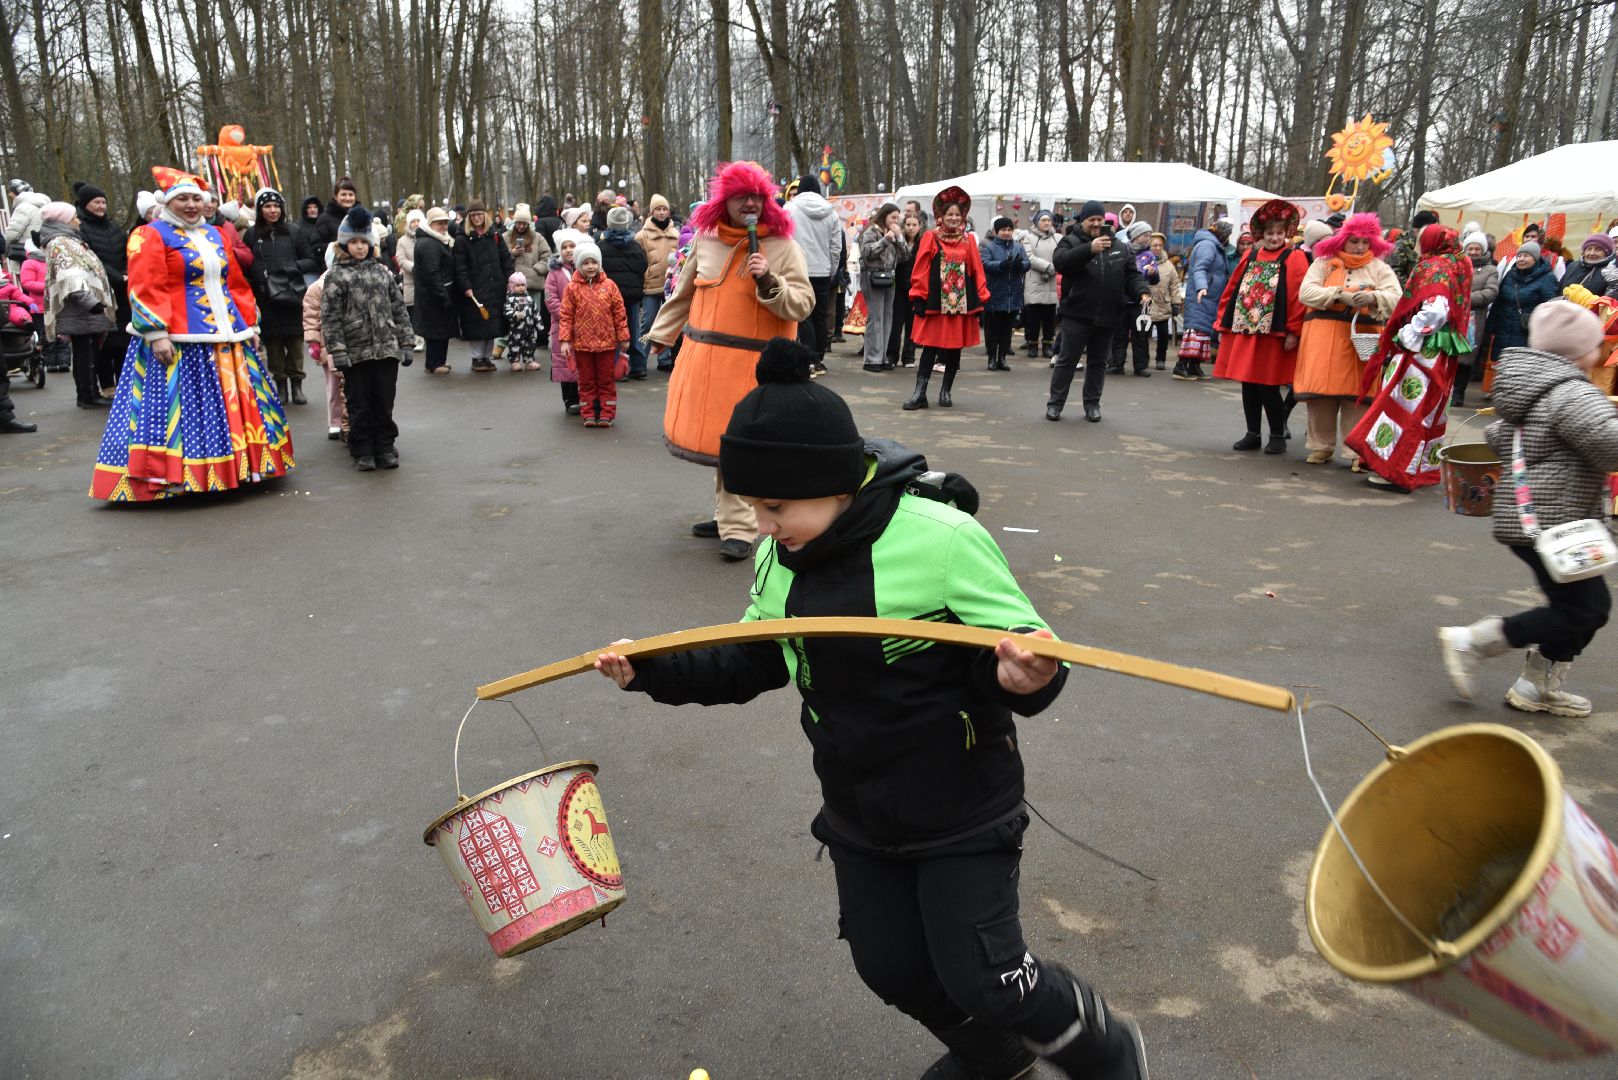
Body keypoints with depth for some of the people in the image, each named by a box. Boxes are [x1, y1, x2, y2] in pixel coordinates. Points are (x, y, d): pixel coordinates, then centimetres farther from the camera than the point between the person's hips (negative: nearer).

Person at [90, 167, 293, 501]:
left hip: (227, 336, 7)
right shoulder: (150, 236, -2)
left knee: (232, 403, 9)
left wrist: (249, 323, 14)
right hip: (180, 340, -6)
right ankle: (169, 476, -1)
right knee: (181, 406, -7)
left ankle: (237, 465, 18)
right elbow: (146, 290, -11)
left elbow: (236, 283, 20)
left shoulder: (214, 235, 18)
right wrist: (156, 334, -19)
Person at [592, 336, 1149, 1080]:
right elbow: (752, 661, 10)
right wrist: (653, 670, -1)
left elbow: (1019, 652, -19)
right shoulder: (779, 558, -4)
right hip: (859, 812, 7)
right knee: (892, 969, 18)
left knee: (984, 981, -2)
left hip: (963, 808, -7)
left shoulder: (943, 539, -24)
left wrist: (1023, 677, -43)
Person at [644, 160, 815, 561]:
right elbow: (683, 293, 20)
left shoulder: (783, 247, -3)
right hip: (701, 356, 5)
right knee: (711, 437, 10)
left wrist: (768, 282, -21)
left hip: (750, 362, -5)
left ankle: (738, 528, 1)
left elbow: (803, 305, -8)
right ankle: (729, 515, 25)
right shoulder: (705, 239, 7)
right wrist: (661, 333, 26)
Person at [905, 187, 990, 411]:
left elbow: (976, 271, 8)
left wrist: (980, 298, 3)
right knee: (930, 348, -3)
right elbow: (920, 271, -3)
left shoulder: (968, 240, 8)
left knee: (955, 348, 8)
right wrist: (919, 299, -9)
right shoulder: (930, 237, 0)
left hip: (961, 303, 3)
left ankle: (946, 391, 20)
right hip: (935, 302, -3)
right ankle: (920, 393, -1)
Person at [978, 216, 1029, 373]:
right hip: (994, 296, -4)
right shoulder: (988, 247, -1)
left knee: (1006, 329, 8)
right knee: (992, 328, 3)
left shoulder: (1018, 247, 10)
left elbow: (1027, 263, -1)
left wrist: (1020, 265, -25)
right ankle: (992, 358, 12)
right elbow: (985, 264, -16)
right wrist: (1002, 264, -32)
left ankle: (1002, 357, 16)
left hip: (1013, 297, 4)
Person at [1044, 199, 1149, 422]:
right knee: (1067, 360, 1)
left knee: (1098, 362, 11)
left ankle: (1092, 404, 22)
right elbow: (1060, 262, -21)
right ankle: (1055, 403, 10)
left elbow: (1132, 275, 11)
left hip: (1108, 317, 4)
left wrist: (1142, 292, -9)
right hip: (1077, 314, -4)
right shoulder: (1071, 241, 0)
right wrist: (1089, 249, -32)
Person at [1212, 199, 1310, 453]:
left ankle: (1277, 436, 10)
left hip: (1273, 334, -5)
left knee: (1268, 387, -3)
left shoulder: (1294, 258, -1)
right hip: (1243, 330, 5)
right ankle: (1252, 434, 19)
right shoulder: (1250, 256, 14)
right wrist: (1224, 324, 9)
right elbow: (1232, 290, 14)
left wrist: (1293, 332, -14)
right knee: (1248, 385, 8)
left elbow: (1298, 296, -8)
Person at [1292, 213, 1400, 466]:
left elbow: (1396, 298, -4)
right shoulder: (1323, 263, 9)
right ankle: (1321, 446, 13)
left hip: (1362, 337, 0)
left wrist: (1373, 297, -25)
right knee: (1321, 390, 1)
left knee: (1356, 394, -4)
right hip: (1323, 336, 1)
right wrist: (1340, 295, -17)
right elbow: (1305, 292, -5)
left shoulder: (1379, 267, 9)